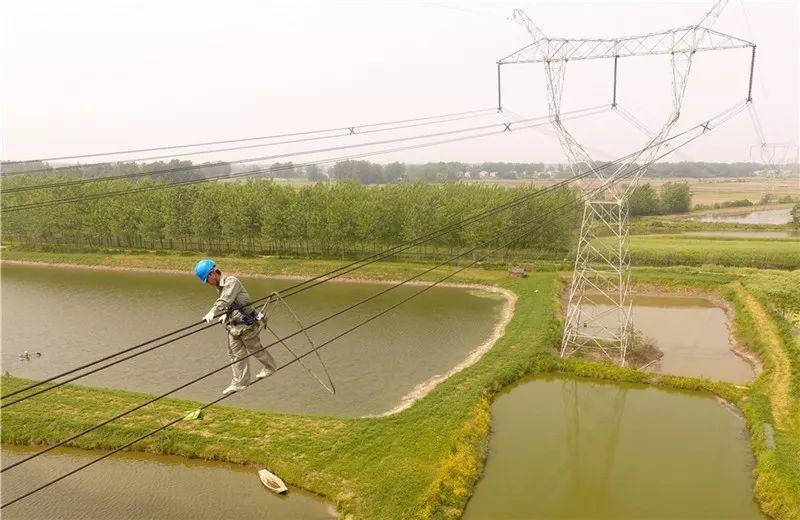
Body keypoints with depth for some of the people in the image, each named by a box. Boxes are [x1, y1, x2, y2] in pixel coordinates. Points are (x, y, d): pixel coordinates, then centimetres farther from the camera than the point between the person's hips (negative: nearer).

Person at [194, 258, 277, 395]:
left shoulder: (231, 281, -19)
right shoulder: (220, 287, 10)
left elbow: (225, 300, -33)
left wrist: (212, 312, -46)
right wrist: (225, 315, -4)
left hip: (246, 323, -8)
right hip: (233, 325, 8)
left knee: (255, 348, 9)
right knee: (236, 354, 7)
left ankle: (270, 367, 33)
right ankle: (239, 383, 15)